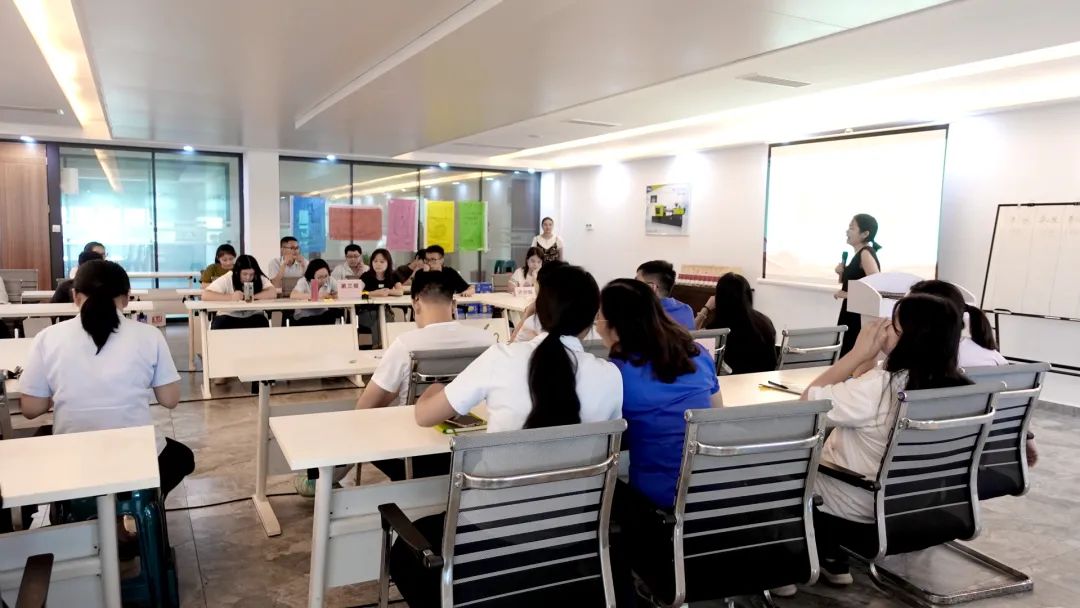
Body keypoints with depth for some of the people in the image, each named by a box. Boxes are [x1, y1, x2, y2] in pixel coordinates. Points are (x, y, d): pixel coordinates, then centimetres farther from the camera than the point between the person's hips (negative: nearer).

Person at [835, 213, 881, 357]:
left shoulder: (866, 253, -13)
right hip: (852, 314, 9)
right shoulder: (859, 254, 15)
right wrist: (842, 274, 4)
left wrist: (848, 294, -19)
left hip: (861, 316, -9)